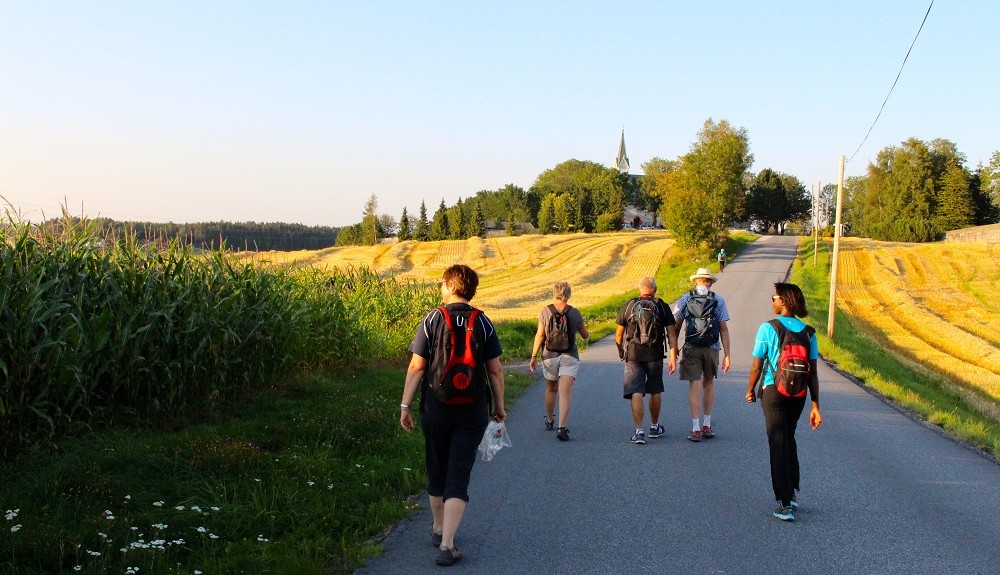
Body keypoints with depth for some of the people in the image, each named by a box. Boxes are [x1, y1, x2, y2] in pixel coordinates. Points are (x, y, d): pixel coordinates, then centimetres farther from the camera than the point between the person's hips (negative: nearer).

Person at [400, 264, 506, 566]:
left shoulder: (432, 320, -6)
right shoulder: (483, 324, -2)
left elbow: (416, 367, -8)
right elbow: (495, 370, -1)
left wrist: (405, 405, -1)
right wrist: (499, 406, 11)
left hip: (436, 409, 0)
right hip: (473, 412, 0)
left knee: (437, 472, 18)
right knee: (458, 477, 2)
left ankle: (439, 529, 36)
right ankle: (447, 545, -7)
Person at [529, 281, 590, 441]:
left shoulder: (545, 311, -4)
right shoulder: (575, 313, -1)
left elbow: (540, 335, -7)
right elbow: (585, 336, 10)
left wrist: (534, 356, -1)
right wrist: (587, 334, 34)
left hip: (550, 355, 1)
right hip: (569, 356, -1)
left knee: (551, 389, 20)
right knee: (565, 391, -8)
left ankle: (549, 420, 38)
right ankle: (562, 427, -20)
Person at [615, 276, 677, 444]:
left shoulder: (628, 306, 2)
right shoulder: (662, 307, 2)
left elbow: (618, 334, 7)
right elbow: (671, 334, -4)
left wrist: (620, 351, 24)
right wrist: (673, 357, -4)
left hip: (633, 355, -1)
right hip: (655, 355, 1)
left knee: (636, 393, -2)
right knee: (655, 392, 16)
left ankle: (639, 431, -8)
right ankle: (654, 427, 29)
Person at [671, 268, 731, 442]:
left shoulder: (685, 299, 3)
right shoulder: (718, 300, 2)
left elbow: (676, 327, 1)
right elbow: (724, 329, -1)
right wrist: (727, 355, 1)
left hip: (691, 348, -1)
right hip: (712, 348, 1)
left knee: (695, 386, -1)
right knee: (709, 383, 17)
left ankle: (696, 429, -4)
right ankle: (707, 426, 21)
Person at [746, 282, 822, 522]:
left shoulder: (767, 328, -10)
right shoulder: (808, 332, 1)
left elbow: (756, 365, -6)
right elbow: (813, 372, 1)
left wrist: (750, 390, 11)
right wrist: (815, 406, 5)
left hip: (773, 390, -4)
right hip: (798, 393, 4)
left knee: (778, 444, 0)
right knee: (789, 439, 22)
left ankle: (785, 503, -2)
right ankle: (792, 493, 27)